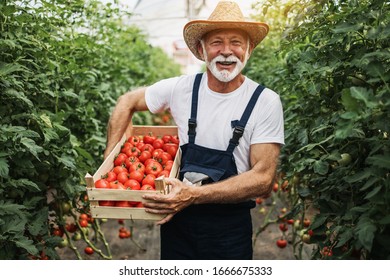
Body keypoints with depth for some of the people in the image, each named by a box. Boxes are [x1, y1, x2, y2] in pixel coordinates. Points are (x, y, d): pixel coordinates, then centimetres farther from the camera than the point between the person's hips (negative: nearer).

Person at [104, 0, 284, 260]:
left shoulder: (266, 102, -13)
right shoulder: (181, 88, -6)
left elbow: (264, 179, -17)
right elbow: (127, 103, 9)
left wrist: (195, 195, -27)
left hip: (230, 228, -2)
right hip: (177, 220, 2)